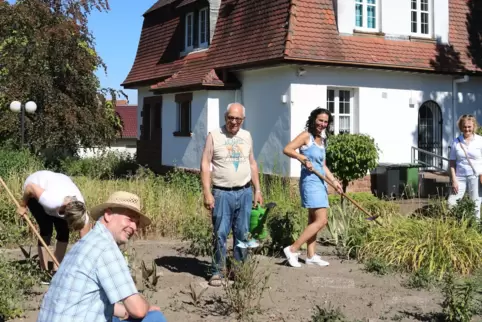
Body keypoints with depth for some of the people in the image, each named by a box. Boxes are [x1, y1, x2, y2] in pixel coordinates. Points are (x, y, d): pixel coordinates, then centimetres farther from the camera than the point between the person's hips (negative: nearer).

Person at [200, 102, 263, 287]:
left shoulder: (246, 136, 12)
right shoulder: (214, 136, -1)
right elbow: (205, 164, -5)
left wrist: (257, 190, 13)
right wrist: (207, 193, -12)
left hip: (244, 192, 4)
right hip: (222, 193, -4)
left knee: (242, 235, 8)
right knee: (220, 234, -2)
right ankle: (217, 272, 7)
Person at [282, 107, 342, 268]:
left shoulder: (322, 140, 16)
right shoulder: (306, 136, -8)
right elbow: (287, 149, -18)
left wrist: (334, 181, 12)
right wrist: (302, 157, -29)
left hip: (320, 183, 9)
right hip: (310, 182, -9)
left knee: (314, 220, 12)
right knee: (321, 220, -13)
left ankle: (311, 256, 19)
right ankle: (292, 249, -9)